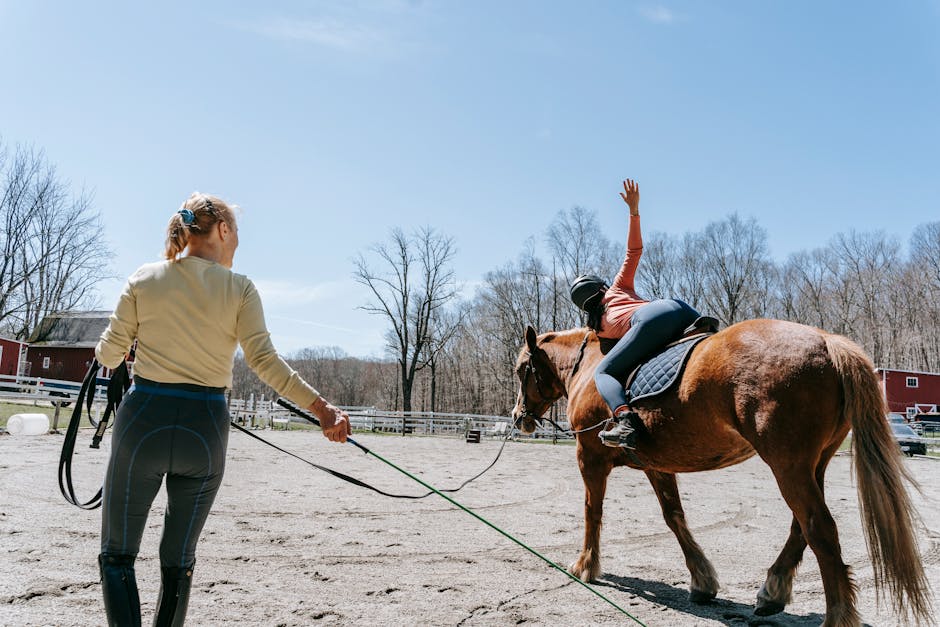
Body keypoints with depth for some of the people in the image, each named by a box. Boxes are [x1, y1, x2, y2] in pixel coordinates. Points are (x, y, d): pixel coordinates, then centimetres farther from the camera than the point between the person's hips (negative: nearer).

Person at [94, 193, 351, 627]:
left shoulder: (144, 278, 3)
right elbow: (264, 360, -11)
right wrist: (321, 406, -11)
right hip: (205, 430, 0)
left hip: (143, 421, 0)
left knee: (117, 555, 12)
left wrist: (105, 353, 31)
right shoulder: (240, 289, -1)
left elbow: (109, 354, 7)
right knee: (179, 561, 17)